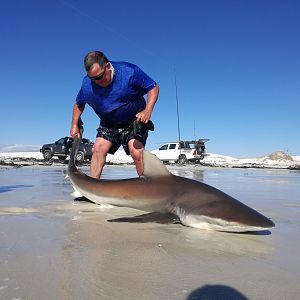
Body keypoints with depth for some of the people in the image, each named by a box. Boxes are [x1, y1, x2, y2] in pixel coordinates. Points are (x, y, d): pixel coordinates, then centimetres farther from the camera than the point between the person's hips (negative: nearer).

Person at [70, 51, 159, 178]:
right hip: (108, 124, 4)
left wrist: (147, 110, -27)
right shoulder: (87, 84, -11)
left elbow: (154, 87, -13)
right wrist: (74, 125, 3)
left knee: (137, 152, -20)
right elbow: (78, 104, 10)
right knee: (98, 149, -14)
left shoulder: (129, 72, -22)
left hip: (134, 122, -3)